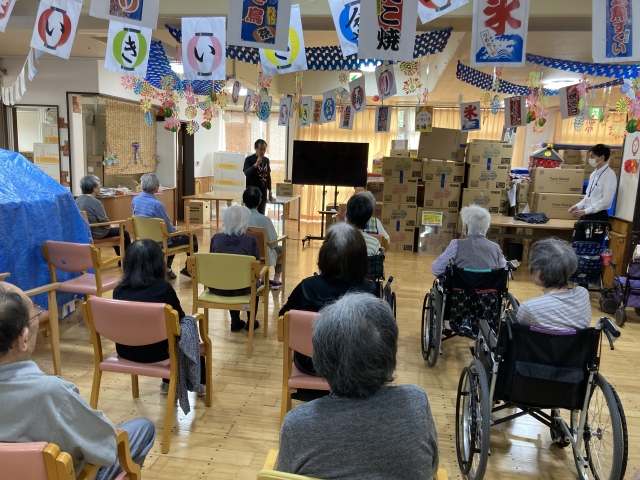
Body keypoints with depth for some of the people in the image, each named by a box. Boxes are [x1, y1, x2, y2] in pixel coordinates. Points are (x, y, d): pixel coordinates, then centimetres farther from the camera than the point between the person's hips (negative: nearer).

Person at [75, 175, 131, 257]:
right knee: (124, 233, 8)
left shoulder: (78, 200, 1)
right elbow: (105, 222, -22)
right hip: (96, 233, -9)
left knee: (115, 229, 31)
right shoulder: (95, 202, -25)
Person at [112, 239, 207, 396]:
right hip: (155, 352, -5)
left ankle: (167, 383, 43)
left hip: (125, 351, 5)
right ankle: (200, 383, 37)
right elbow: (180, 318, -5)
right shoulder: (163, 288, -18)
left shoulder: (118, 290, -6)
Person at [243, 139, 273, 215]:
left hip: (263, 192, 5)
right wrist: (256, 164, -35)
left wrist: (270, 191, 16)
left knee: (261, 215, 9)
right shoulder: (249, 159, -7)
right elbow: (246, 173, -22)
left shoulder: (266, 160, 10)